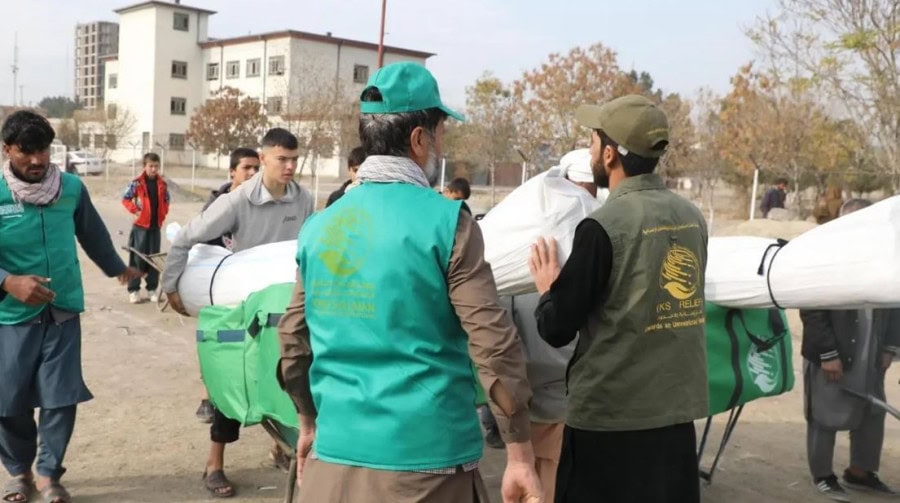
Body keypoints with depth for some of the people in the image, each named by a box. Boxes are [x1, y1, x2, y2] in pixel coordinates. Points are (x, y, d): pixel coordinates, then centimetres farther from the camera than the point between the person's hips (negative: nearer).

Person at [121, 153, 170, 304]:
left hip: (156, 226, 4)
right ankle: (133, 290, 7)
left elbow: (166, 200, 17)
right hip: (140, 225, -4)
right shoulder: (137, 183, -7)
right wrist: (134, 210, -13)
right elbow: (125, 199, -2)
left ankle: (152, 289, 16)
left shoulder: (162, 184, 5)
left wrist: (163, 214, 4)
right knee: (137, 258, 0)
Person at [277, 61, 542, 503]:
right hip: (426, 460, -4)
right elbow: (493, 345, -14)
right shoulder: (446, 222, -11)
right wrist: (520, 455, -6)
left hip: (336, 454, 4)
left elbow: (293, 341, 10)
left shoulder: (319, 227, 3)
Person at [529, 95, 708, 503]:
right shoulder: (691, 216, 3)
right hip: (677, 410, 6)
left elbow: (557, 330, -12)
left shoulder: (604, 227, -16)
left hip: (609, 416, -6)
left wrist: (547, 290, 8)